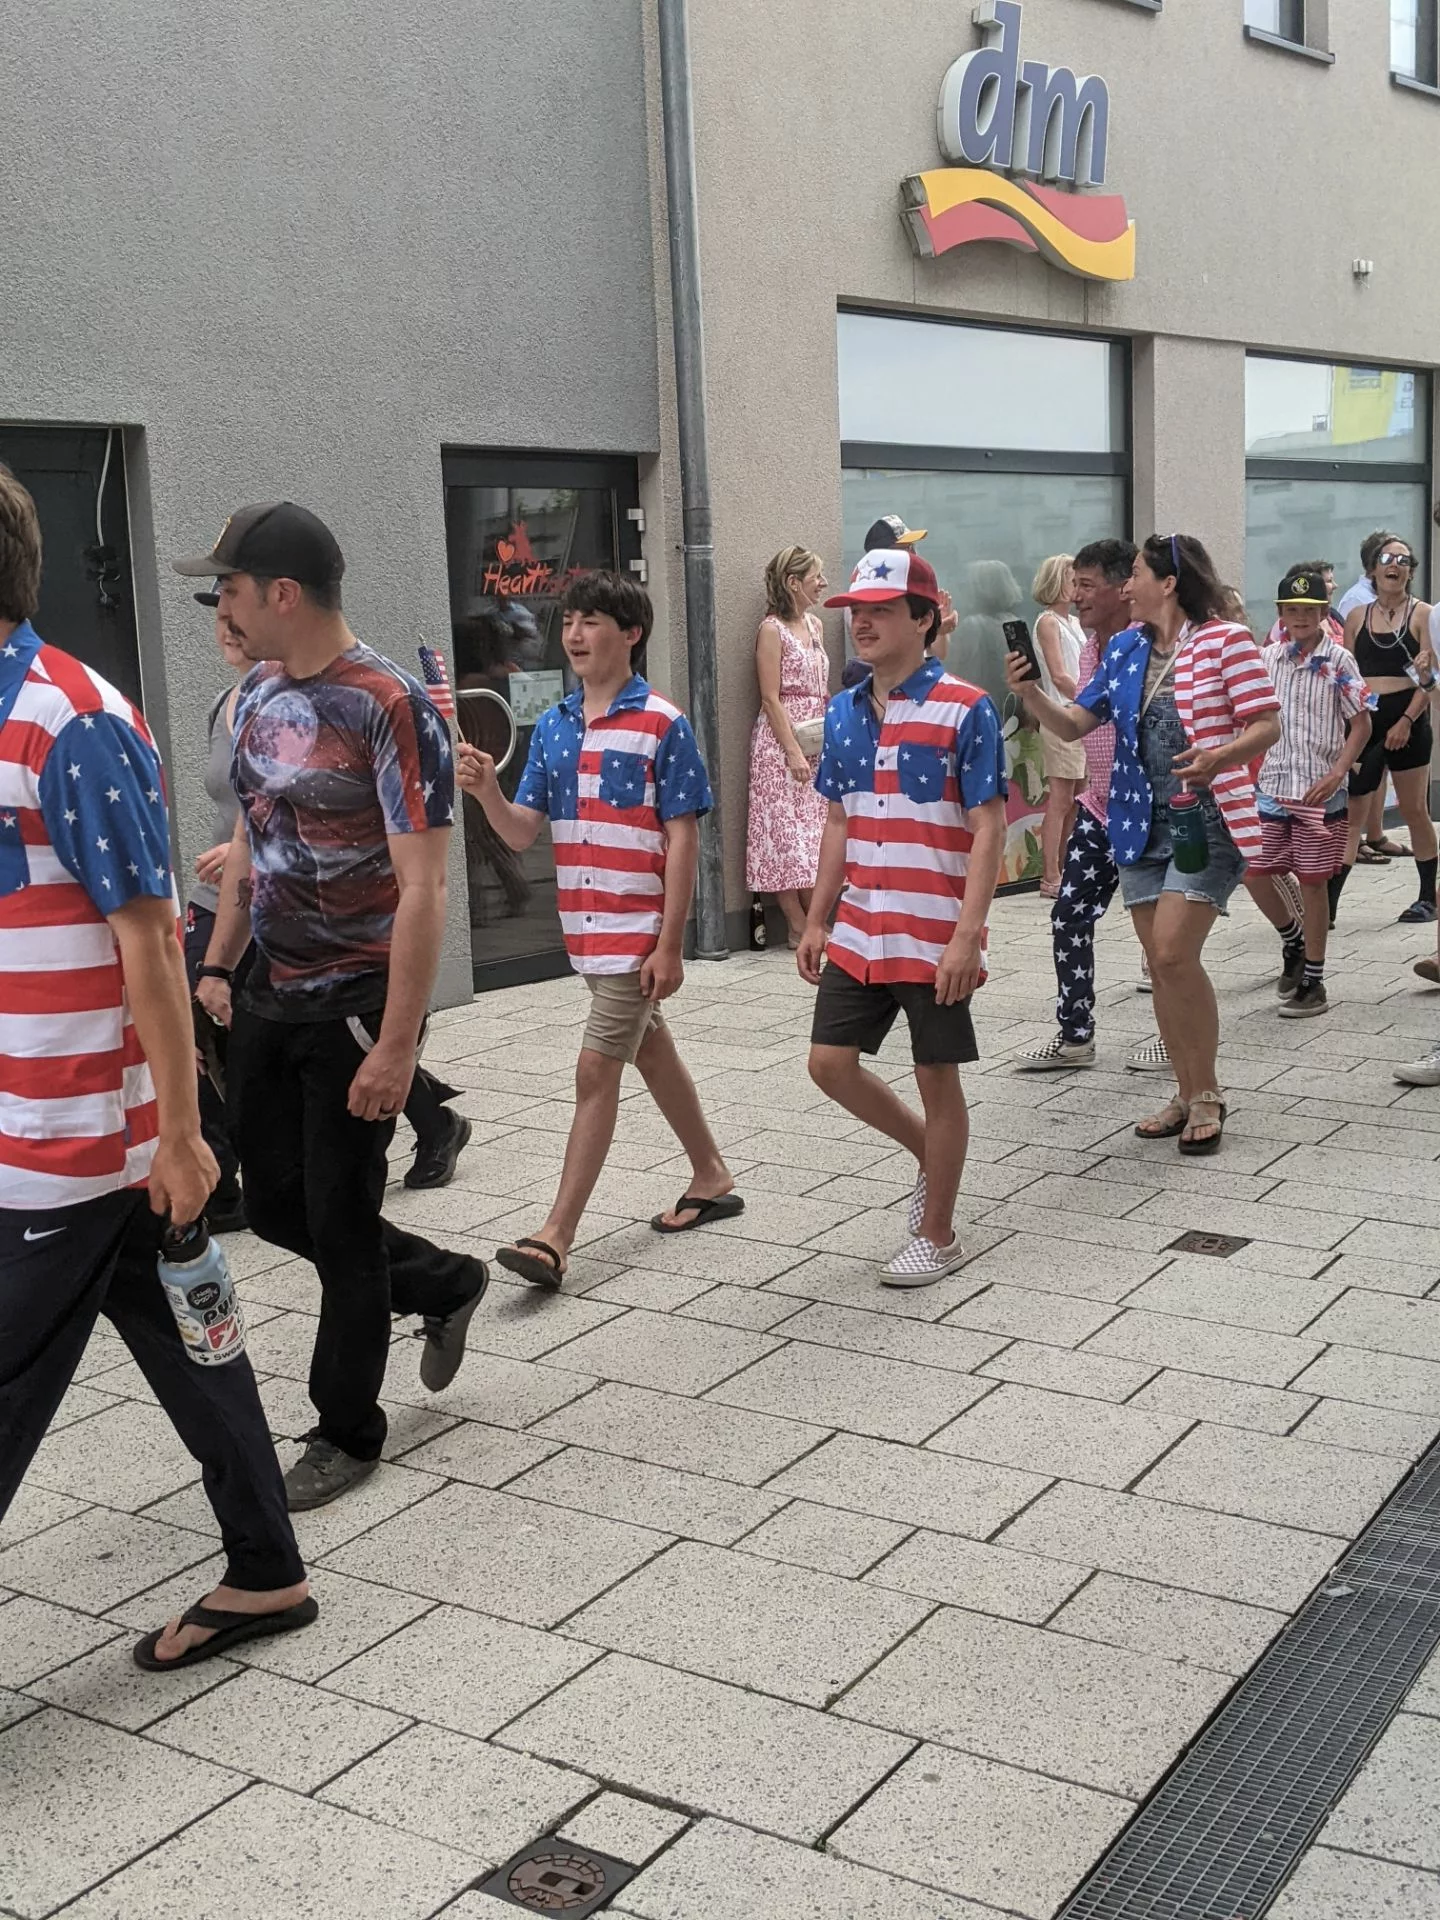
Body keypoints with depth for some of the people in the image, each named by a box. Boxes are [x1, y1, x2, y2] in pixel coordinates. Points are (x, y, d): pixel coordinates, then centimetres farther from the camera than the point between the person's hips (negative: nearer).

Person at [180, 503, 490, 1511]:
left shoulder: (389, 707, -19)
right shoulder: (259, 694, 5)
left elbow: (423, 890, -21)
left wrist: (396, 1045, -23)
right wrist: (218, 966, 12)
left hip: (356, 1006, -7)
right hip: (268, 1002, 8)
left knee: (339, 1220, 4)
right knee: (275, 1204, 14)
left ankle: (348, 1433, 24)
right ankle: (444, 1283, 38)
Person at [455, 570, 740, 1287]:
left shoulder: (662, 725, -10)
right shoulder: (552, 726, 8)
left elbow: (682, 839, -11)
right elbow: (522, 831, 5)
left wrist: (670, 943, -14)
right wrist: (487, 791, -16)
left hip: (639, 928, -7)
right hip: (584, 926, 7)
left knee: (596, 1070, -9)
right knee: (650, 1052, 19)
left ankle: (555, 1237, -7)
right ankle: (711, 1177, 36)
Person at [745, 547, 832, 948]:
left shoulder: (815, 625, 14)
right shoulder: (772, 629, -9)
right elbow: (771, 698, -13)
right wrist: (793, 751, -18)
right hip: (780, 742, -8)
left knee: (815, 829, 7)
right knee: (786, 829, -5)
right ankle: (799, 926, -2)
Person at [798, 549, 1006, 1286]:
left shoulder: (965, 709, -12)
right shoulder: (844, 713, 7)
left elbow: (988, 832, -13)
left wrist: (966, 936, -19)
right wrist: (817, 922, 13)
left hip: (934, 935, -6)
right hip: (858, 932, 6)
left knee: (936, 1077, 5)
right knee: (831, 1063, 6)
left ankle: (938, 1235, 20)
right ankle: (929, 1152, 32)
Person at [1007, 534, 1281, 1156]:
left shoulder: (1226, 641, -7)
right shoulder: (1124, 650, 11)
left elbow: (1268, 725, -8)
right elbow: (1074, 724, 13)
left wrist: (1219, 756, -25)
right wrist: (1029, 693, -4)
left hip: (1208, 819, -6)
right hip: (1142, 823, 7)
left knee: (1173, 953, -16)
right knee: (1160, 964, 8)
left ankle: (1206, 1093, 0)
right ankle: (1190, 1096, 21)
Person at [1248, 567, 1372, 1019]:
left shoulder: (1338, 661, -6)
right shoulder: (1268, 658, 5)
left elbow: (1361, 724, -5)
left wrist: (1337, 772, -17)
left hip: (1319, 790, -4)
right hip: (1272, 785, 4)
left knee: (1312, 880, 1)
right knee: (1257, 874, 5)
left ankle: (1313, 981, 10)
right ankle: (1294, 942, 32)